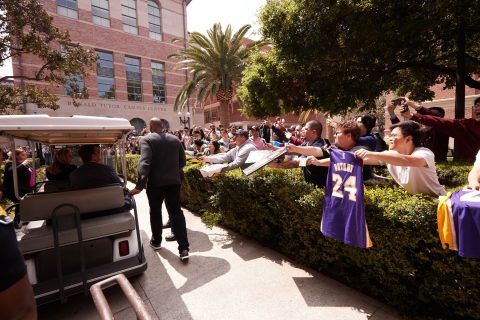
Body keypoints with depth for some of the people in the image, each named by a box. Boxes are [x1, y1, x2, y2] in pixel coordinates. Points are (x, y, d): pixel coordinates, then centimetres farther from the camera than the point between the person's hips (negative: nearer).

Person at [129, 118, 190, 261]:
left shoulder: (146, 140, -7)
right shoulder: (175, 139, 6)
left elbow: (144, 163, -21)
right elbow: (182, 162, 9)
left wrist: (140, 185, -25)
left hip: (155, 182, -3)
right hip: (174, 181, 3)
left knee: (155, 212, 17)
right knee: (176, 212, 6)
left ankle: (156, 241, 35)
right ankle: (184, 248, 2)